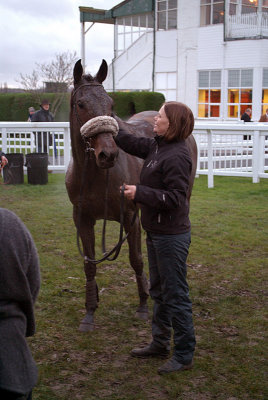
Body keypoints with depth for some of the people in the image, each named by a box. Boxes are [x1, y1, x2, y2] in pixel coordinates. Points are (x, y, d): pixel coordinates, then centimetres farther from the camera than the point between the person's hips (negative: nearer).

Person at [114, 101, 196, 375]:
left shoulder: (176, 156, -22)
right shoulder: (158, 147, 6)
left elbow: (175, 198, -26)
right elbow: (130, 143, 21)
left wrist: (139, 193, -23)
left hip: (171, 235, -10)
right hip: (156, 232, 10)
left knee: (176, 295, -1)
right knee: (159, 291, 21)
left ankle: (184, 355, 12)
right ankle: (160, 344, 36)